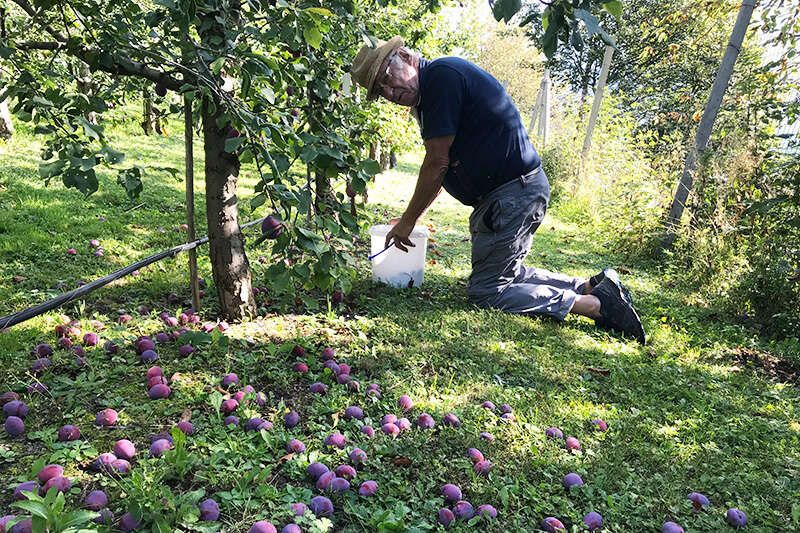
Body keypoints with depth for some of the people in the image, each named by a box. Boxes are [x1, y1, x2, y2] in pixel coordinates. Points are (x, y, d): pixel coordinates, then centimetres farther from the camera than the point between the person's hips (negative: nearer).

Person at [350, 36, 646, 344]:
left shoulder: (441, 75, -16)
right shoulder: (424, 100, 15)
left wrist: (408, 220, -8)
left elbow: (438, 163, -18)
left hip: (516, 189, -11)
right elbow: (441, 169, 18)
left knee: (485, 292, -7)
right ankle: (590, 286, 18)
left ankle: (597, 304, -6)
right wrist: (411, 219, 12)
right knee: (504, 272, 21)